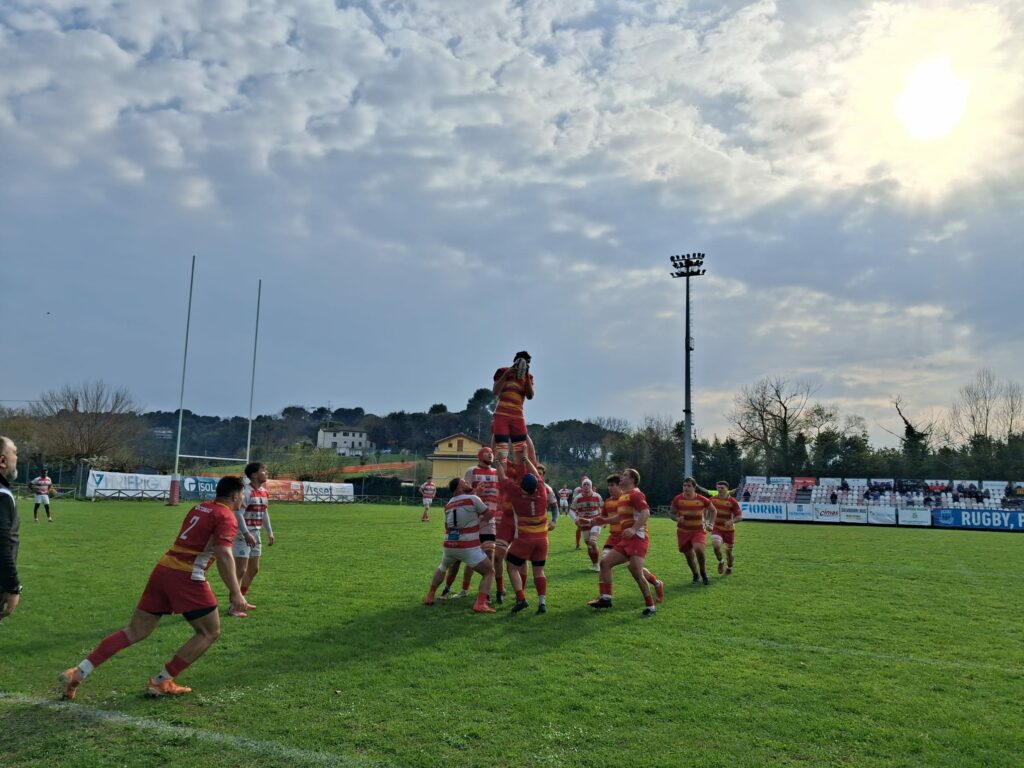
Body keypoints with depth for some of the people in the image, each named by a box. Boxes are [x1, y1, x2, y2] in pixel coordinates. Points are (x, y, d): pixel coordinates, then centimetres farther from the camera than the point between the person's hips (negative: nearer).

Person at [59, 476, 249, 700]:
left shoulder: (199, 507, 18)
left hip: (163, 568, 8)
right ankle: (162, 682, 9)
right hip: (186, 577, -8)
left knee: (135, 631, 14)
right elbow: (224, 555, -20)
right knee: (210, 632, 8)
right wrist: (236, 593, -20)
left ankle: (78, 672, 9)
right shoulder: (227, 517, -8)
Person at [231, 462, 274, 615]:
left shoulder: (264, 492, 9)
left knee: (254, 569, 17)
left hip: (256, 534, 9)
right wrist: (246, 534, -30)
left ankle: (242, 599, 31)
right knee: (241, 570, -8)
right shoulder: (247, 492, -19)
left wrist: (270, 532, 18)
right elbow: (238, 514, -24)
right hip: (243, 535, -9)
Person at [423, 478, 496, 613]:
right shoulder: (473, 499, -5)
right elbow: (489, 514, 4)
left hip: (449, 546, 6)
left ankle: (429, 596, 34)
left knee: (442, 568, 36)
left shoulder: (448, 505, 13)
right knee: (489, 572, 9)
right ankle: (480, 604, -8)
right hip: (469, 548, -5)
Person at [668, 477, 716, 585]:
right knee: (689, 556, 7)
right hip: (683, 531, 2)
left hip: (699, 530, -2)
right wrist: (677, 518, -17)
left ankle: (703, 573, -4)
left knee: (698, 549, -28)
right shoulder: (677, 499, -9)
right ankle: (696, 575, 34)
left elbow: (713, 510, 9)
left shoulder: (702, 500, -10)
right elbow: (671, 513, 3)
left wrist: (710, 524, 2)